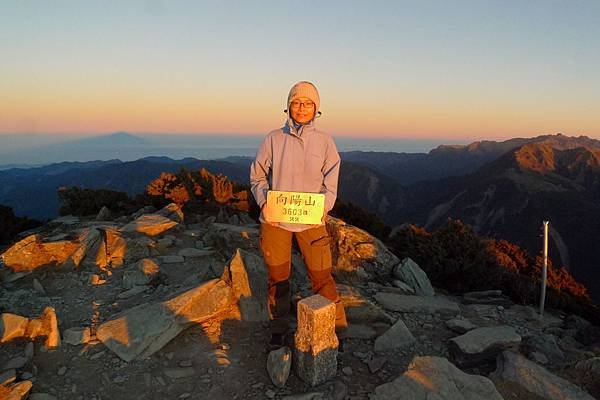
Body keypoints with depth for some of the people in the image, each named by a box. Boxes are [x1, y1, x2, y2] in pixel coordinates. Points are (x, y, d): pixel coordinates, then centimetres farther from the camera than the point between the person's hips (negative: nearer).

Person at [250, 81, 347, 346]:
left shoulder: (324, 141, 0)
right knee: (277, 277, 13)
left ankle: (337, 327, 21)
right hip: (275, 219, 1)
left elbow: (330, 183, 2)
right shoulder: (274, 139, -1)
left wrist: (323, 208, -15)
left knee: (322, 276, 3)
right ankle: (278, 327, 32)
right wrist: (263, 202, -12)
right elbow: (257, 175, 4)